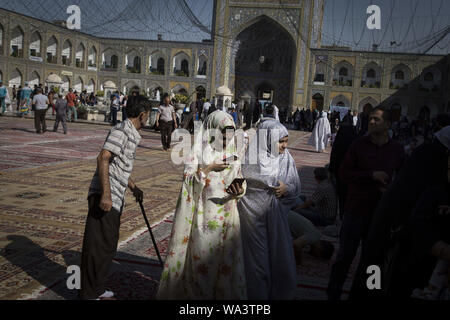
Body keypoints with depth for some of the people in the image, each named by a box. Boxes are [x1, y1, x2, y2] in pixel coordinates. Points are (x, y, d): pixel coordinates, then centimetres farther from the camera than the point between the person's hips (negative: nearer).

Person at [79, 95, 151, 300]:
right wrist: (106, 194, -29)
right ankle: (89, 294, 10)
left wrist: (133, 187, 37)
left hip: (116, 197, 10)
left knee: (109, 244, 18)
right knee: (98, 245, -2)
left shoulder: (132, 135, 18)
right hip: (104, 196, -10)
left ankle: (97, 289, 31)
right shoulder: (121, 130, -13)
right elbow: (103, 158, -23)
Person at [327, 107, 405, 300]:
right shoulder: (359, 145, -5)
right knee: (345, 255, 5)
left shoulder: (397, 150, 1)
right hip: (356, 209, -2)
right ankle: (333, 294, 20)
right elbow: (344, 174, -8)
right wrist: (372, 175, -19)